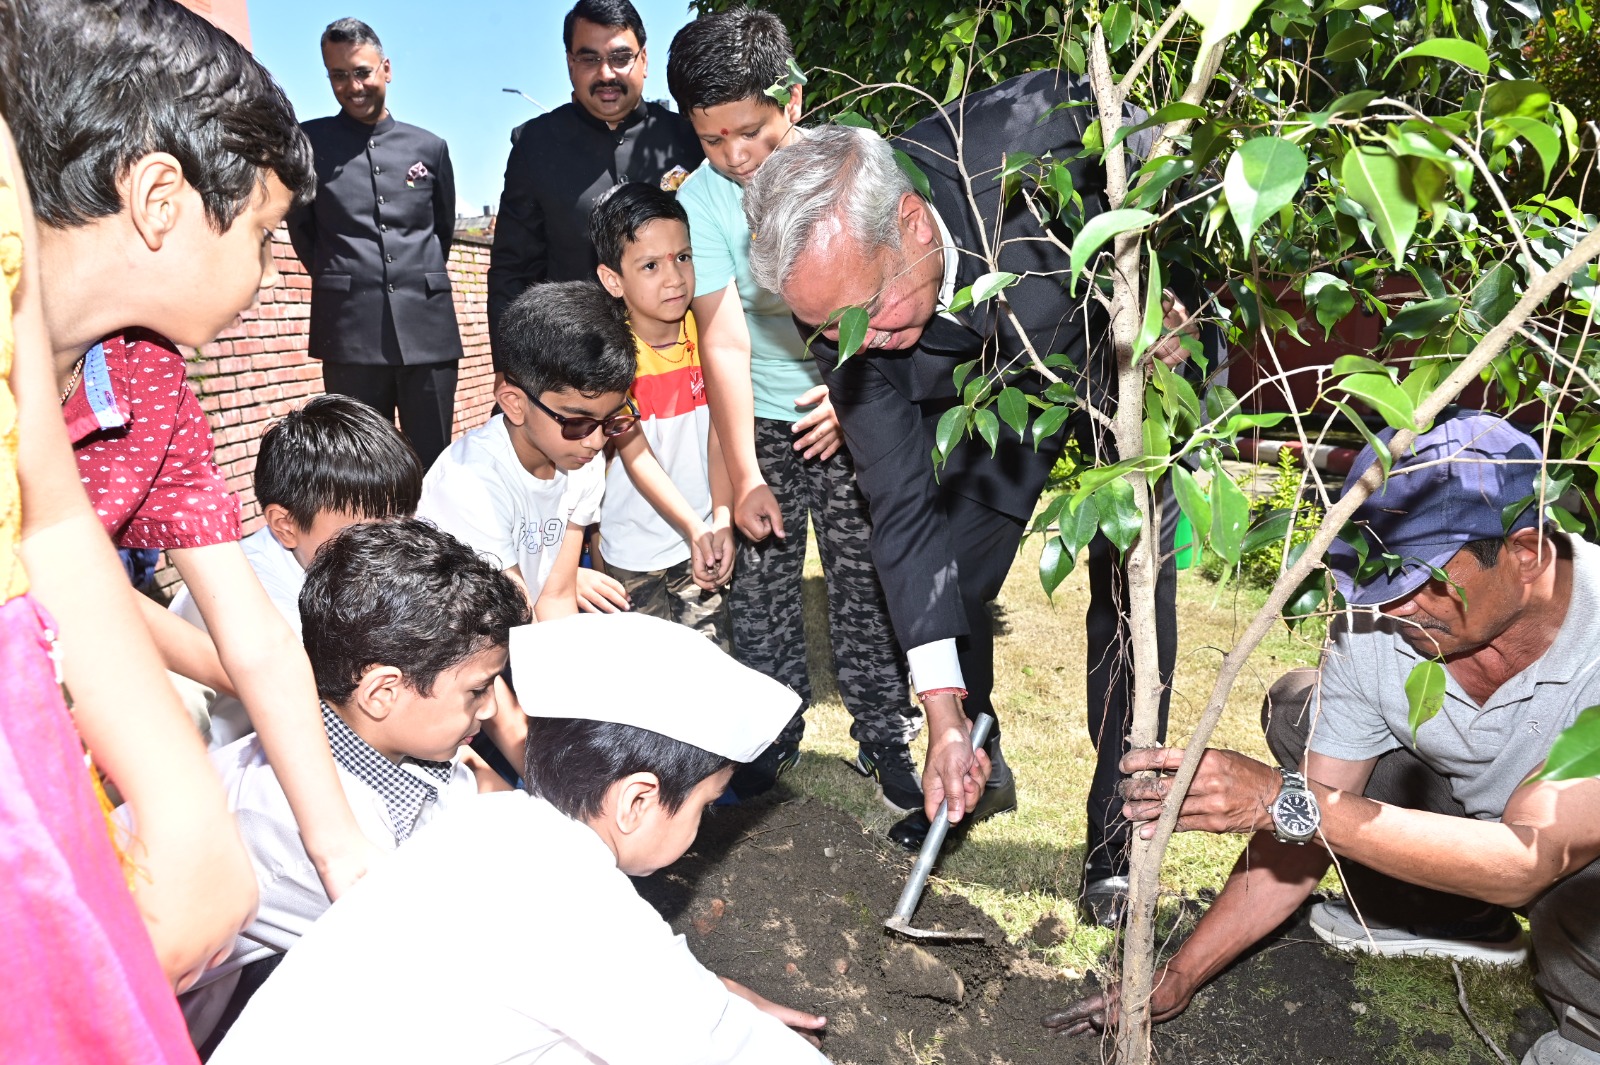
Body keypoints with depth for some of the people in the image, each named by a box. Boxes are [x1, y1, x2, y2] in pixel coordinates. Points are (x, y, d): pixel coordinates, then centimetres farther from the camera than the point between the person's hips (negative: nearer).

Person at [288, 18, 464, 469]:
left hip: (428, 329, 2)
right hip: (351, 330, -1)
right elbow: (300, 225, 13)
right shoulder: (309, 141, 7)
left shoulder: (429, 147, 12)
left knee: (434, 464, 3)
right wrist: (335, 280, 10)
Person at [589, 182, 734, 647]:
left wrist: (721, 521, -17)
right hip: (636, 554, -3)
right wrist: (694, 529, -27)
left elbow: (718, 431, -5)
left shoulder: (705, 333, -1)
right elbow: (636, 455, -17)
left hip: (703, 539, 3)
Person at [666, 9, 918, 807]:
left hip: (853, 412, -1)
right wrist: (744, 476, -17)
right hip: (762, 421, 1)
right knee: (758, 585, 4)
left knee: (867, 583, 2)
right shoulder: (701, 200, -10)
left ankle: (885, 738, 19)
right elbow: (724, 343, -14)